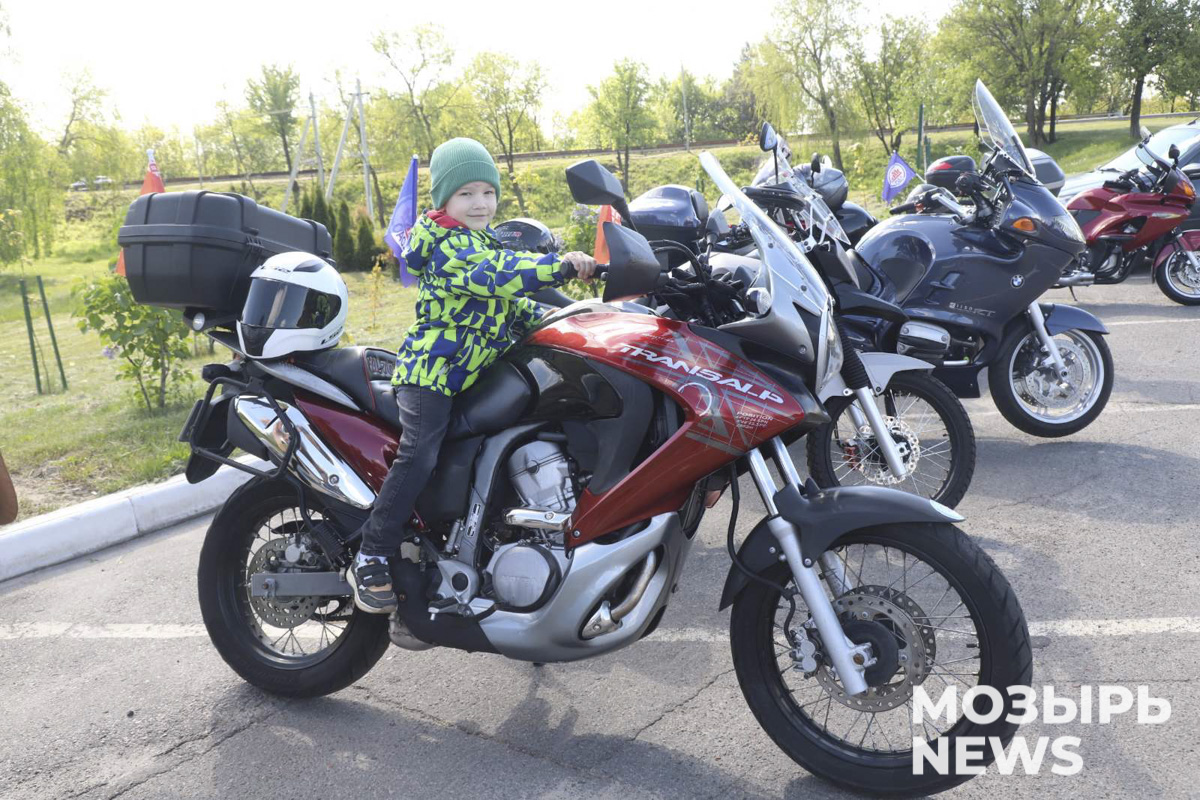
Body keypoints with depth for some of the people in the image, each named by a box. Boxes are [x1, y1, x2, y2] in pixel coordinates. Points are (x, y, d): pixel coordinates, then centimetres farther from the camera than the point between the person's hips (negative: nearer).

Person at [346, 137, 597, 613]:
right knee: (418, 457, -19)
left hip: (469, 373, 10)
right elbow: (496, 274, -32)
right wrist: (562, 265, -37)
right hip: (432, 369, -10)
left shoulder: (485, 242, 19)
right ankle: (370, 560, -12)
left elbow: (507, 305, 25)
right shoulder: (451, 246, -13)